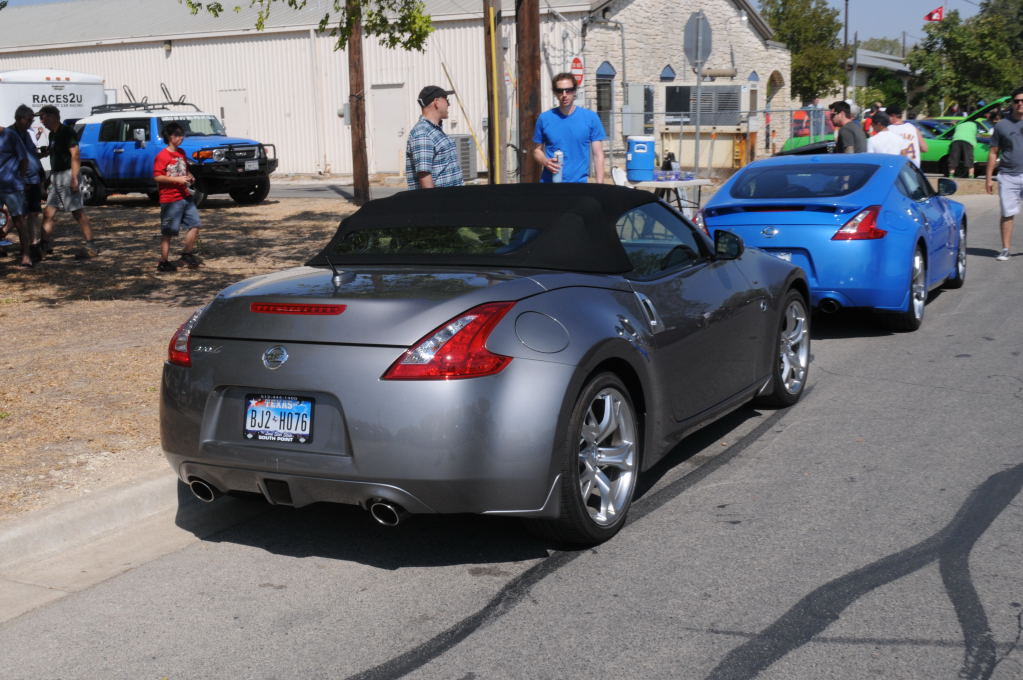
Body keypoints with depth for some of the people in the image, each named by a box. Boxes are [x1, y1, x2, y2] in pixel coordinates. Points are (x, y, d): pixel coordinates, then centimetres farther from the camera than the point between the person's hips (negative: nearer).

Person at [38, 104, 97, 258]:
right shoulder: (52, 134, 17)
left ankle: (90, 246, -7)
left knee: (77, 212, -9)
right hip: (56, 176, 9)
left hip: (67, 175, -9)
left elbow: (75, 155, -19)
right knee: (48, 213, 8)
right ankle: (46, 244, 13)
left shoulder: (66, 132, -10)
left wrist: (74, 178, -25)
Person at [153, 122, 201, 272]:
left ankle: (187, 254, 16)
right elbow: (157, 177, -17)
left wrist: (189, 177, 7)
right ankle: (163, 262, 8)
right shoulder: (162, 156, -11)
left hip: (185, 196, 7)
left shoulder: (181, 153, 13)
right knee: (168, 232, -1)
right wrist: (177, 179, -22)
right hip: (170, 200, -7)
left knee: (195, 224, 3)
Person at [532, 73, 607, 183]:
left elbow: (598, 154, 1)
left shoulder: (591, 117, 1)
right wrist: (546, 162, -10)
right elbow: (537, 150, 12)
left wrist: (600, 183, -7)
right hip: (549, 181, 1)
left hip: (579, 180, -1)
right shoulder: (544, 118, 4)